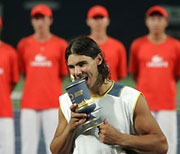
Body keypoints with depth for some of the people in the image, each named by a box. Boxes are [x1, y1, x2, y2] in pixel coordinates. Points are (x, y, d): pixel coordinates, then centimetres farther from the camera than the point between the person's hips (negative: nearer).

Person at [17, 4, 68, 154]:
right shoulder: (24, 44, 8)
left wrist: (52, 88, 1)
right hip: (29, 103, 2)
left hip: (53, 103, -2)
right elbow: (24, 73, 13)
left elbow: (63, 74, 6)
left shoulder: (60, 45, 3)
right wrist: (34, 88, 6)